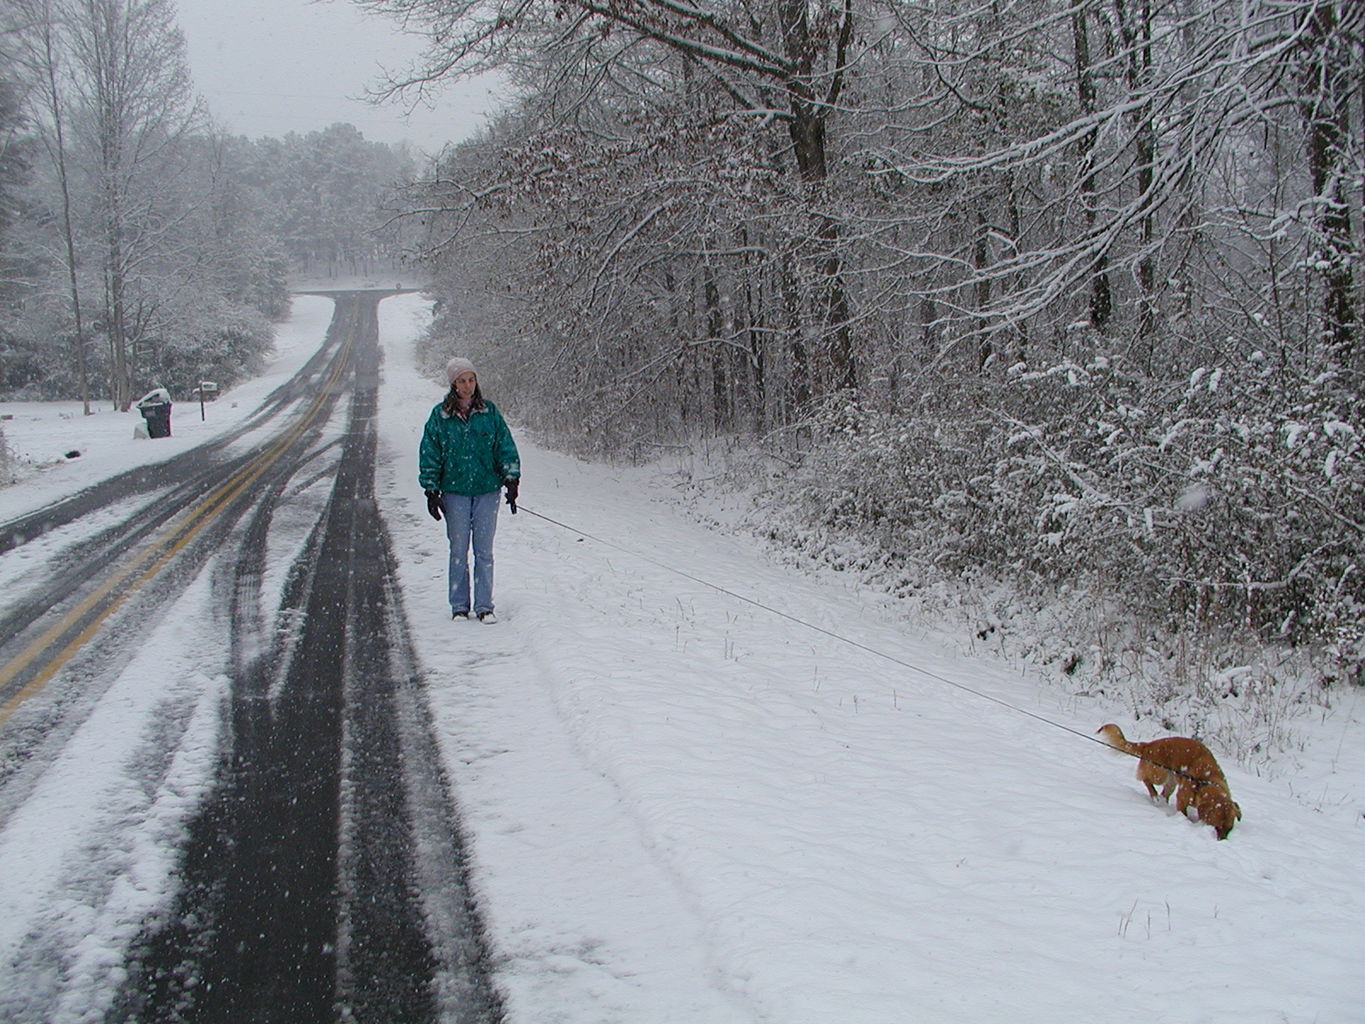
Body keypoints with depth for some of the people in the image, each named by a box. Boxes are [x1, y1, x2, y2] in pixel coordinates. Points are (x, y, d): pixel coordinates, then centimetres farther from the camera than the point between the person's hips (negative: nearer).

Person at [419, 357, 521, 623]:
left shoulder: (489, 412, 3)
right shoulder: (440, 415, 1)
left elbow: (506, 447, 6)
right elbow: (429, 455, 4)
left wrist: (511, 479, -4)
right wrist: (431, 491, -1)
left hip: (487, 490, 1)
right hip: (455, 491, 0)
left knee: (484, 551, 3)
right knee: (458, 551, 4)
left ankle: (484, 606, 9)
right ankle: (459, 606, 14)